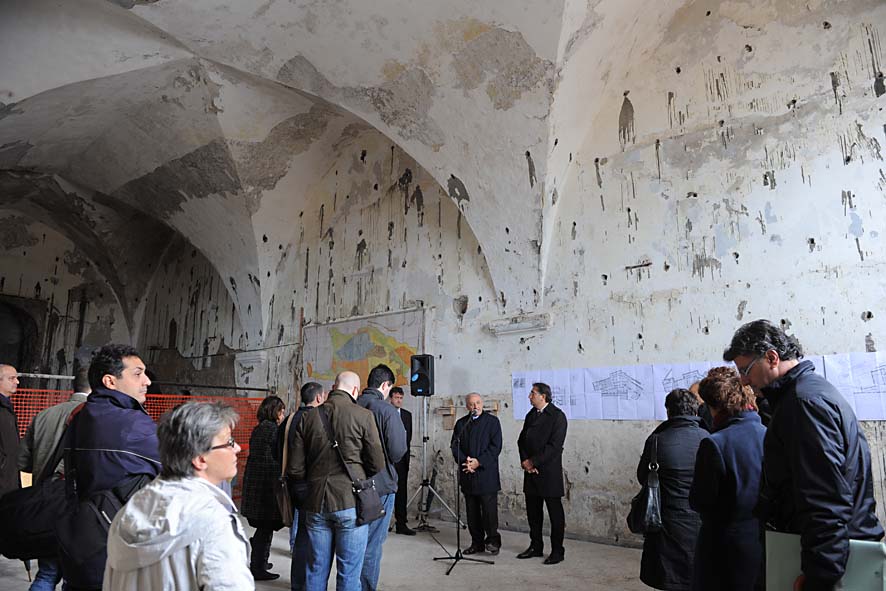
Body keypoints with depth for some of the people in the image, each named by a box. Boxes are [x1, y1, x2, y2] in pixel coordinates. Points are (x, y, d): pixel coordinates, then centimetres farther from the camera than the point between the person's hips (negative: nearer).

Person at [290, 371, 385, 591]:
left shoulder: (308, 417, 3)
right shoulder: (363, 416, -8)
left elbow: (295, 469, 3)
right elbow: (377, 465, -6)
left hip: (315, 504, 4)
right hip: (351, 502, -4)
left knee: (316, 571, 16)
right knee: (349, 573, 7)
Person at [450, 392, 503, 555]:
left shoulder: (492, 421, 1)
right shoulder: (461, 423, 12)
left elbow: (496, 446, -6)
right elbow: (455, 445, 7)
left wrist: (479, 462, -13)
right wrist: (464, 461, -10)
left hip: (486, 473, -4)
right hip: (467, 474, 4)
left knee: (489, 509, -5)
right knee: (472, 511, 8)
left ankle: (493, 540, 9)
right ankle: (477, 543, 19)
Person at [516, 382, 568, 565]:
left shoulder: (557, 416, -11)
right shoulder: (530, 415, 12)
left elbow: (555, 445, -17)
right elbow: (522, 440, 12)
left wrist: (533, 462, -14)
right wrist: (525, 461, -4)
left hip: (549, 472, -7)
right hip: (531, 470, 7)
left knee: (555, 513, 3)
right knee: (533, 511, 13)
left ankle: (557, 551, 13)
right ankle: (536, 546, 26)